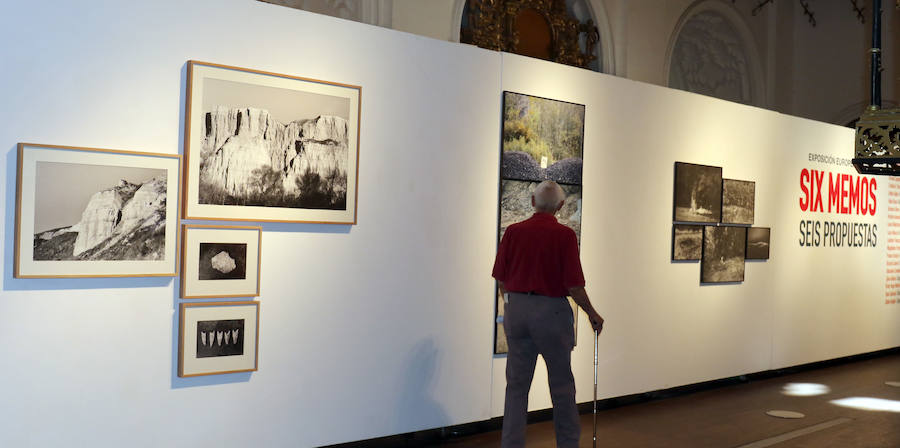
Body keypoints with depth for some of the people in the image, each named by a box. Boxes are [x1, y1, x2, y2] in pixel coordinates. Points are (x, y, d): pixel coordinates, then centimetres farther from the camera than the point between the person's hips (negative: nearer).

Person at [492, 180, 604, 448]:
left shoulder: (513, 231, 0)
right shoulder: (564, 235, -11)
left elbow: (501, 277, 4)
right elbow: (574, 285, -13)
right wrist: (592, 314, 2)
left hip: (517, 309, 3)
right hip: (551, 311, -3)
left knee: (516, 384, 10)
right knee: (562, 384, 12)